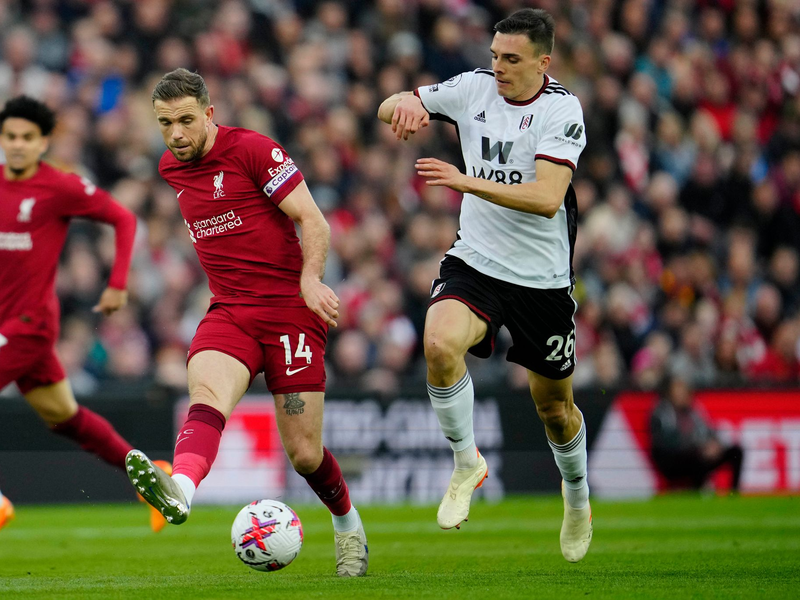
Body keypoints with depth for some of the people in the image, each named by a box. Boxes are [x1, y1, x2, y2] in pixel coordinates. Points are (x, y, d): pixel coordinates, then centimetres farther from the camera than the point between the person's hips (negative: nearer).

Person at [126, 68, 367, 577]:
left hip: (290, 309, -4)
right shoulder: (170, 167, 12)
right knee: (206, 397, -29)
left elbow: (312, 220, -12)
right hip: (228, 313, 4)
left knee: (304, 453, -4)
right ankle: (181, 491, -58)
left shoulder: (253, 149, -8)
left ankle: (348, 525, 27)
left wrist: (310, 278, -27)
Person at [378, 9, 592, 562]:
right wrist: (405, 104, -22)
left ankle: (577, 497, 42)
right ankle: (467, 464, -7)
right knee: (440, 344, -29)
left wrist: (467, 182, -35)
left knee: (555, 407, 11)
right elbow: (389, 110, 3)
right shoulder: (474, 87, -3)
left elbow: (547, 198, -26)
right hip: (475, 262, 2)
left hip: (543, 278, -2)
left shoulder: (562, 110, -15)